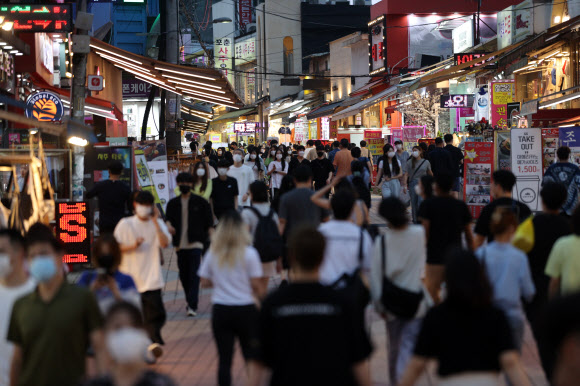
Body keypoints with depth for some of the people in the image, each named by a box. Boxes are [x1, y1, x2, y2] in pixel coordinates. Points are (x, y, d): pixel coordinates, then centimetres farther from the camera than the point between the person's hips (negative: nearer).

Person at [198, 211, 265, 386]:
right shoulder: (249, 253, -9)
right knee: (251, 357, 10)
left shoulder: (212, 254, 0)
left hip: (220, 311, 2)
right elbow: (257, 286, -10)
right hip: (245, 309, -2)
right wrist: (262, 295, 10)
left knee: (224, 359, 4)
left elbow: (205, 283, 3)